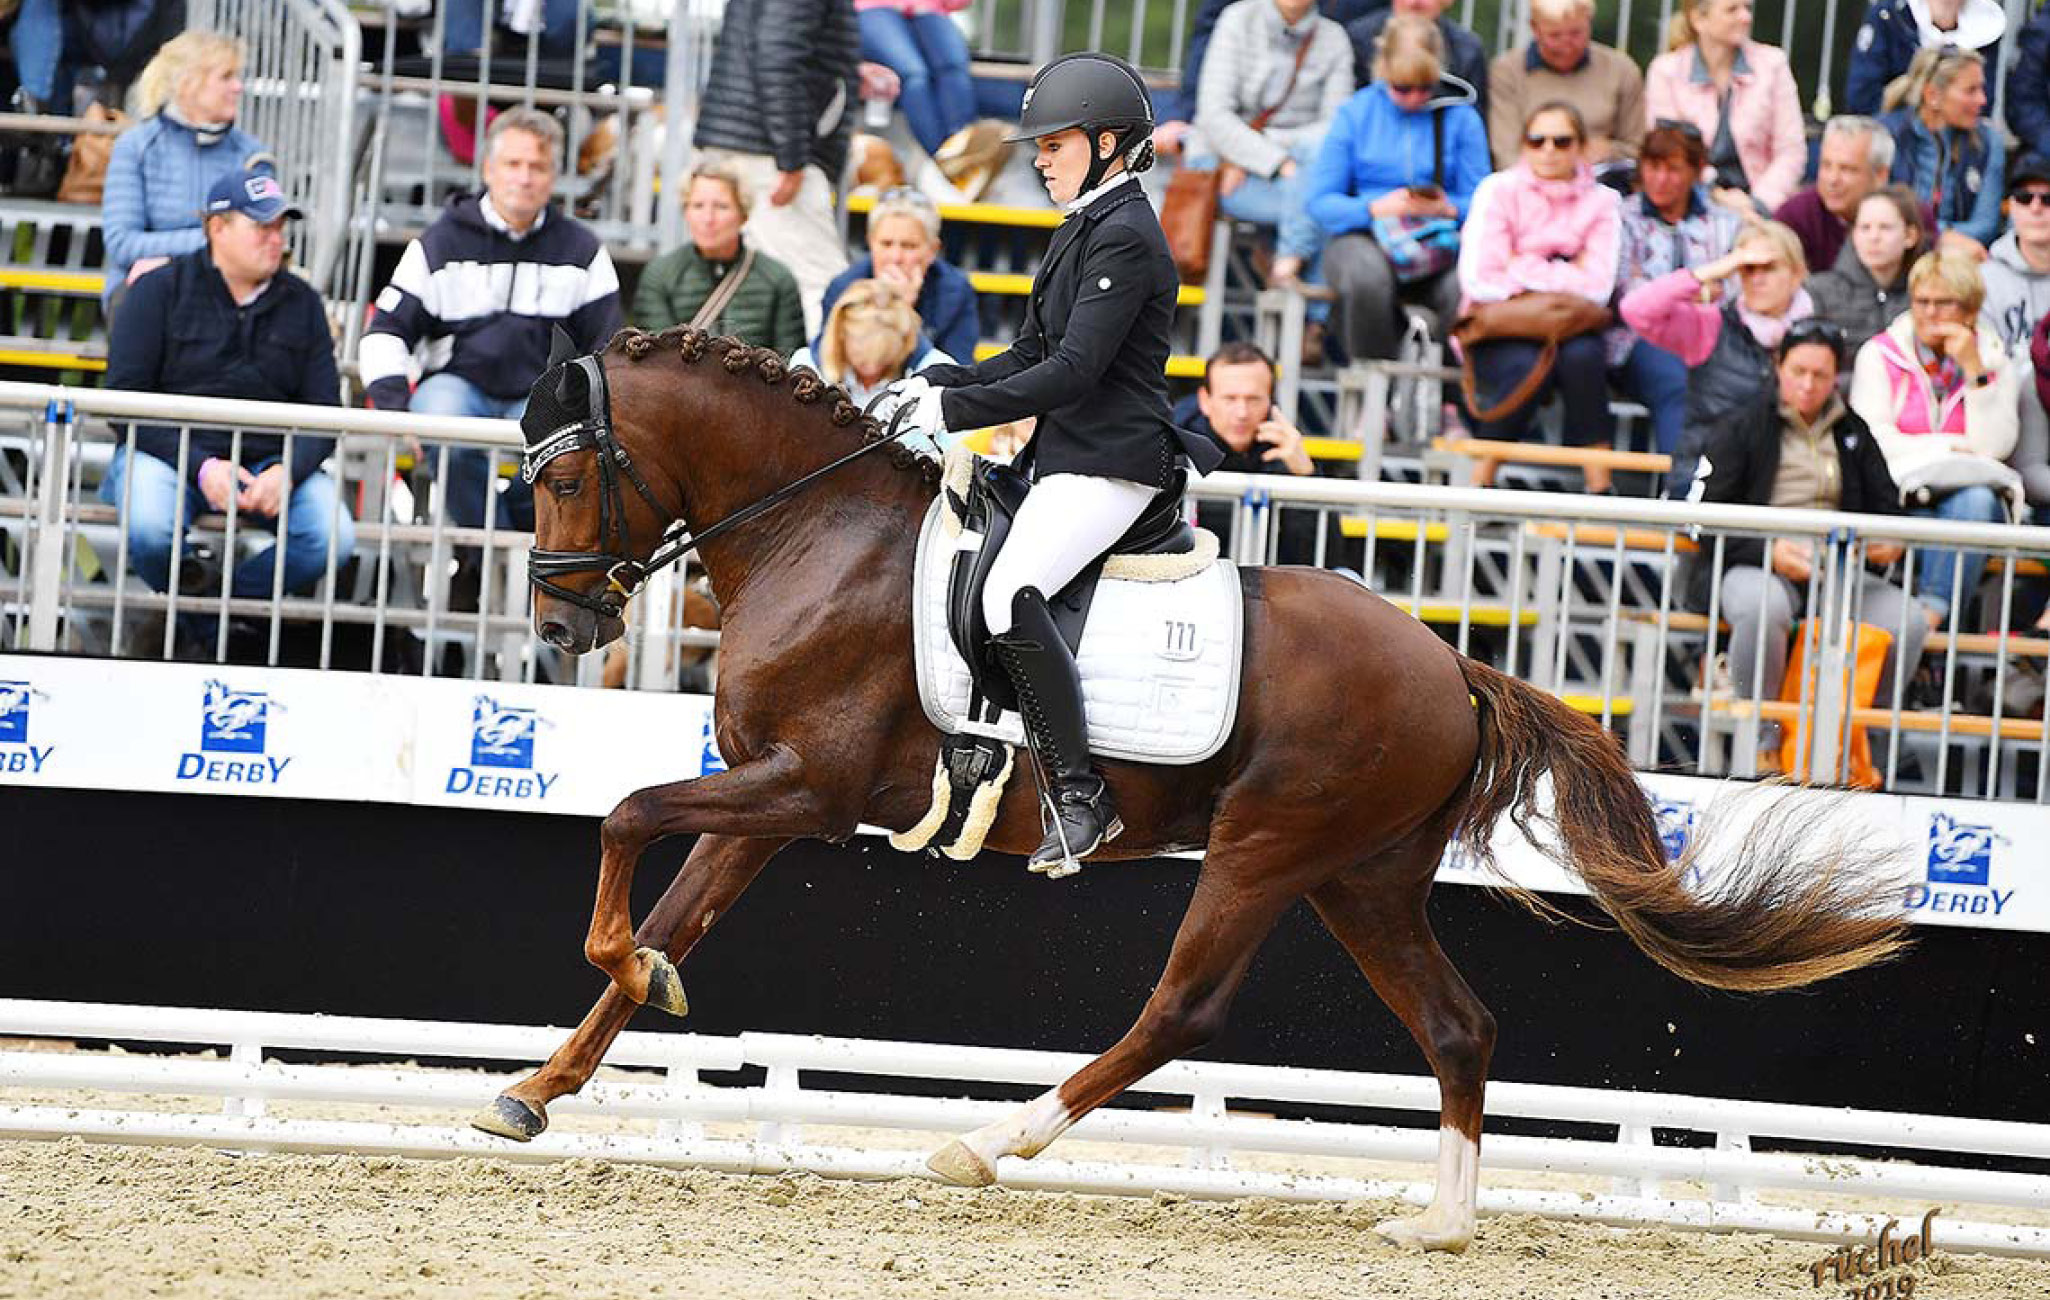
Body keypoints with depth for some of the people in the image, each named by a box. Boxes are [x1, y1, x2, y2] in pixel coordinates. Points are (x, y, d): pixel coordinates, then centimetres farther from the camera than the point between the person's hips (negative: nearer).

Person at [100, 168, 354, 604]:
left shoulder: (301, 302, 10)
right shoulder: (160, 290, -1)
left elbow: (324, 409, 8)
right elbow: (126, 399, -7)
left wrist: (287, 471, -14)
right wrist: (200, 467, -19)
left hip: (268, 461, 3)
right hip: (169, 451, -3)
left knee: (334, 538, -24)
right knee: (149, 531, -36)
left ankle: (234, 597, -1)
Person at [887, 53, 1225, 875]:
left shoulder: (1124, 237, -14)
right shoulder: (1085, 229, 18)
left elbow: (1074, 369, -21)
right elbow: (1033, 354, 22)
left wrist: (957, 409, -20)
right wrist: (936, 385, 8)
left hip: (1109, 467, -11)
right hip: (1065, 460, 11)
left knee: (1011, 595, -28)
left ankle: (1080, 798, -25)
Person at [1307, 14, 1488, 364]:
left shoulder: (1460, 118, 7)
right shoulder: (1356, 112, 6)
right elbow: (1320, 200, 1)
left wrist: (1449, 208, -20)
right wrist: (1374, 208, -17)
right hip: (1363, 237, 0)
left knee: (1464, 287, -35)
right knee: (1368, 275, -38)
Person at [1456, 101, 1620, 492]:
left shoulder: (1600, 201, 4)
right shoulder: (1500, 190, -2)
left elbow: (1598, 287, -10)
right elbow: (1478, 281, -13)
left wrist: (1523, 270, -11)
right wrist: (1563, 275, -7)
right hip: (1497, 330, -2)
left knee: (1583, 355, -32)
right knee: (1528, 365, -34)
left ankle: (1601, 486, -27)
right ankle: (1478, 485, -22)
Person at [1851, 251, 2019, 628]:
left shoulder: (1995, 363, 11)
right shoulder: (1879, 356, 8)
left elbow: (1993, 446, -4)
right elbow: (1871, 441, -4)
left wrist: (1974, 371, -8)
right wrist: (1950, 447, -7)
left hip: (1971, 492, 1)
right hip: (1901, 494, -1)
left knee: (1976, 501, -34)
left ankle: (1932, 609, -43)